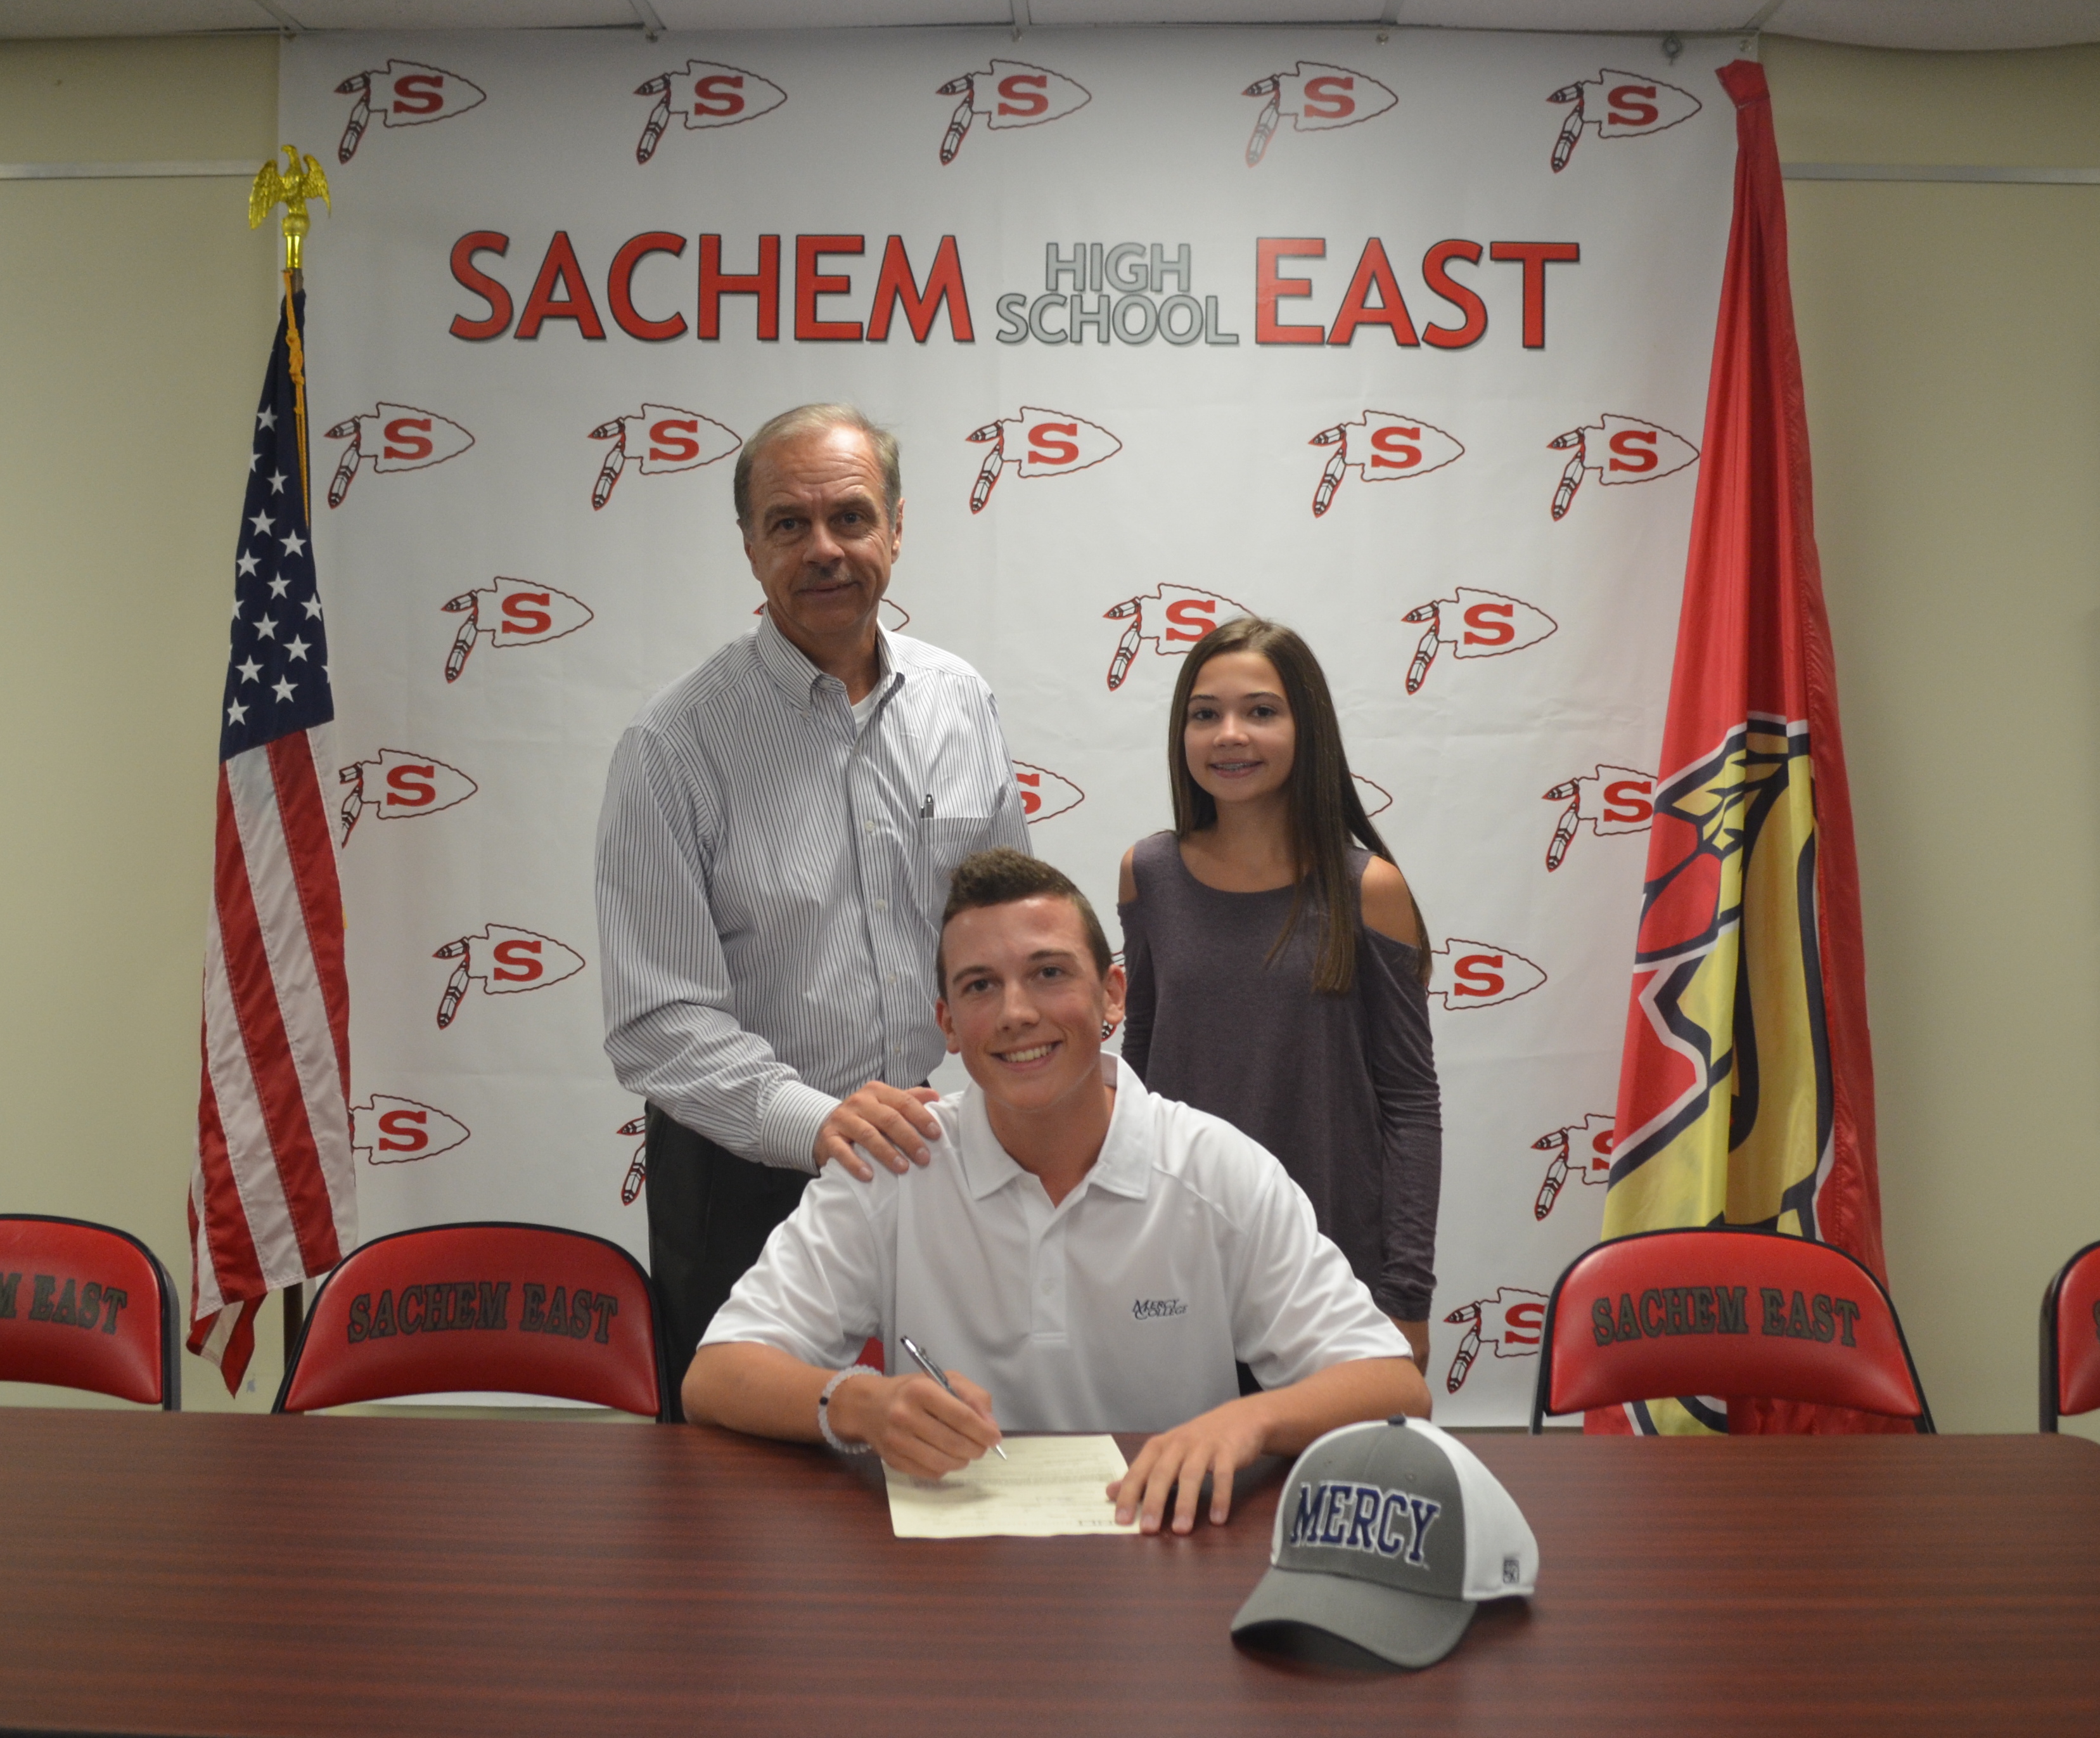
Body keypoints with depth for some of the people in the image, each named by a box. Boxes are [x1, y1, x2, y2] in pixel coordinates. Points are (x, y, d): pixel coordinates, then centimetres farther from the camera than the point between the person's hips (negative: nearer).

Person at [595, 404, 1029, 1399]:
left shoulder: (960, 702, 4)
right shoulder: (676, 743, -11)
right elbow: (658, 1023, -17)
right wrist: (815, 1120, -30)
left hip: (946, 1159, 4)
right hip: (752, 1177, -4)